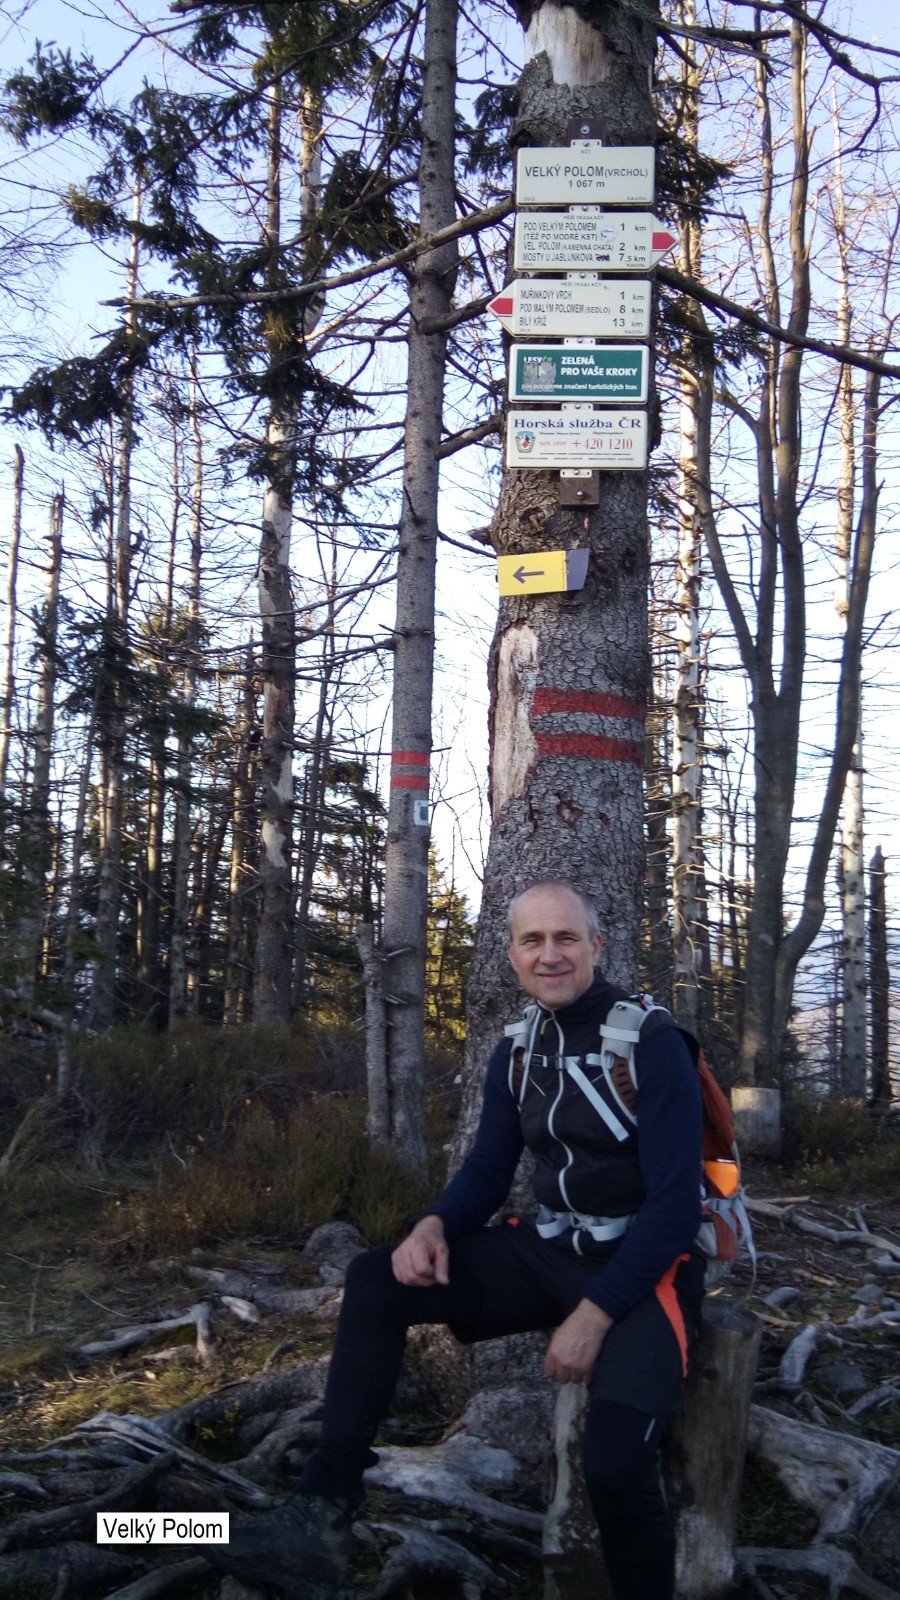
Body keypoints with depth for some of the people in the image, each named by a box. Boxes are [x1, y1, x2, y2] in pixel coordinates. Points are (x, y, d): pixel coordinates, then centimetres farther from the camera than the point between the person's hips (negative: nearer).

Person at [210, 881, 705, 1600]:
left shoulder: (652, 1042, -15)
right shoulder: (516, 1054, 5)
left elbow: (675, 1203, -18)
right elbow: (488, 1170, 11)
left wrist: (596, 1313, -23)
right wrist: (434, 1225, -11)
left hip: (642, 1266, -6)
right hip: (549, 1249, 7)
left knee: (616, 1465, -29)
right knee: (375, 1281, -10)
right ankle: (321, 1518, -12)